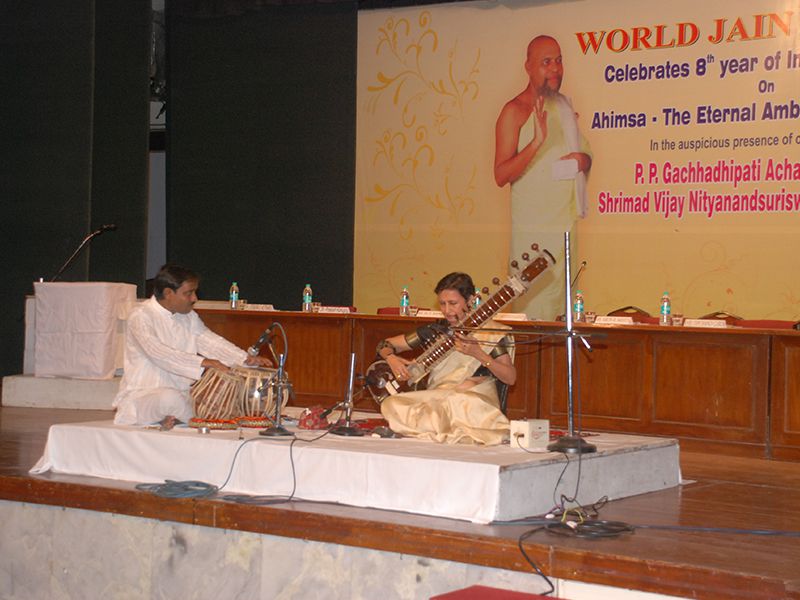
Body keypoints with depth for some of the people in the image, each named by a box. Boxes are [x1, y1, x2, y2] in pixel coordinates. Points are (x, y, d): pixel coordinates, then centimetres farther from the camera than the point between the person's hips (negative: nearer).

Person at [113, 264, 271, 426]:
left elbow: (211, 341, 9)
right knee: (170, 398, -38)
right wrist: (205, 363, -34)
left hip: (181, 392, 7)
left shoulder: (189, 317, 12)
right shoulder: (141, 317, -14)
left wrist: (248, 359, -7)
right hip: (142, 395, -7)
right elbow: (160, 354, -27)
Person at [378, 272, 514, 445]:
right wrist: (391, 358, -8)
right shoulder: (436, 331, 13)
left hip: (477, 400, -4)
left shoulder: (491, 331, 5)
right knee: (391, 404, -28)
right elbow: (385, 345, 17)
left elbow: (510, 378, -3)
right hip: (436, 399, 4)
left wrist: (478, 354, -16)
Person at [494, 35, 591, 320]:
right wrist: (537, 142, -27)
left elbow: (584, 152, 27)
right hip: (533, 229, -6)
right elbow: (501, 175, -14)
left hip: (565, 222, 7)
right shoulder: (515, 111, -6)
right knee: (535, 310, -9)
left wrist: (582, 160, 2)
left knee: (561, 305, 7)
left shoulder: (565, 106, 15)